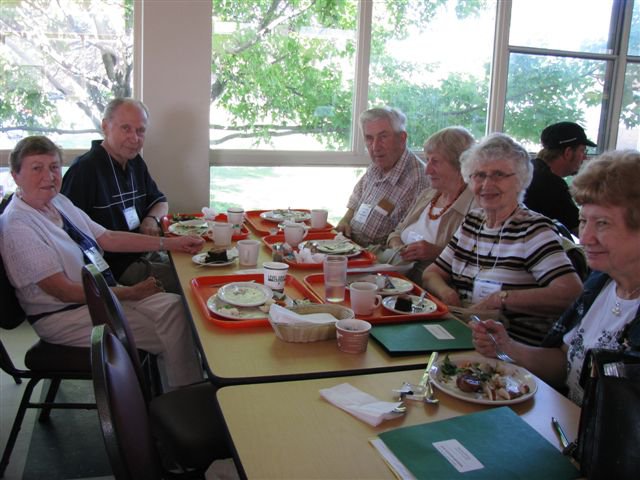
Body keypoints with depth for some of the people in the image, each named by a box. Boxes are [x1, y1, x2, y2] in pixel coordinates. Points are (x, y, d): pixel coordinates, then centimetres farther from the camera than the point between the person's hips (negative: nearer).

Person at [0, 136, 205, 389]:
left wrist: (171, 243, 3)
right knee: (169, 331, -17)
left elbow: (107, 238, 10)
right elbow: (64, 291, -20)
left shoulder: (59, 202, 7)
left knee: (175, 306, -10)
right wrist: (130, 293, -16)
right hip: (63, 316, -8)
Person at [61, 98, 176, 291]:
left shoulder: (135, 162, 13)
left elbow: (160, 202, 25)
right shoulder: (85, 169, -16)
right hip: (114, 266, -9)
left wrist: (152, 219, 2)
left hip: (144, 255, 9)